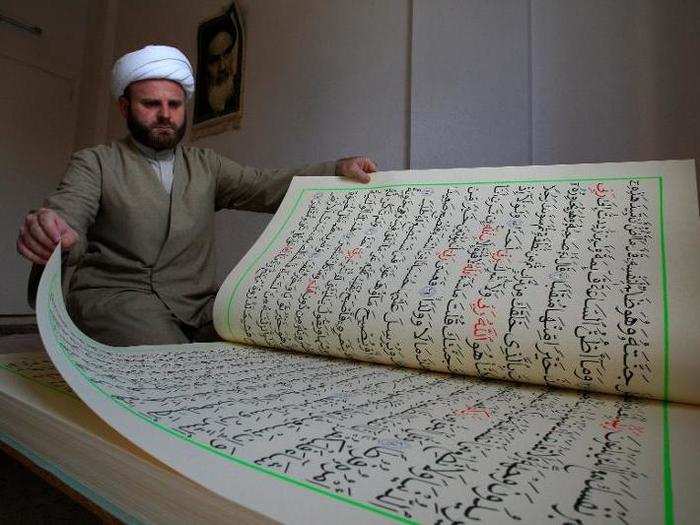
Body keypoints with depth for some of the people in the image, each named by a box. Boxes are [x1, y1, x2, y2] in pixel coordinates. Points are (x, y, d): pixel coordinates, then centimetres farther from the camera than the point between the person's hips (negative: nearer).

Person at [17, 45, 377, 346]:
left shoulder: (206, 166, 17)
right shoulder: (94, 164, 8)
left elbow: (268, 187, 3)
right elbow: (68, 218, -9)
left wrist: (338, 170, -13)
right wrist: (49, 233, -35)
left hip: (198, 302, 3)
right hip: (115, 296, -2)